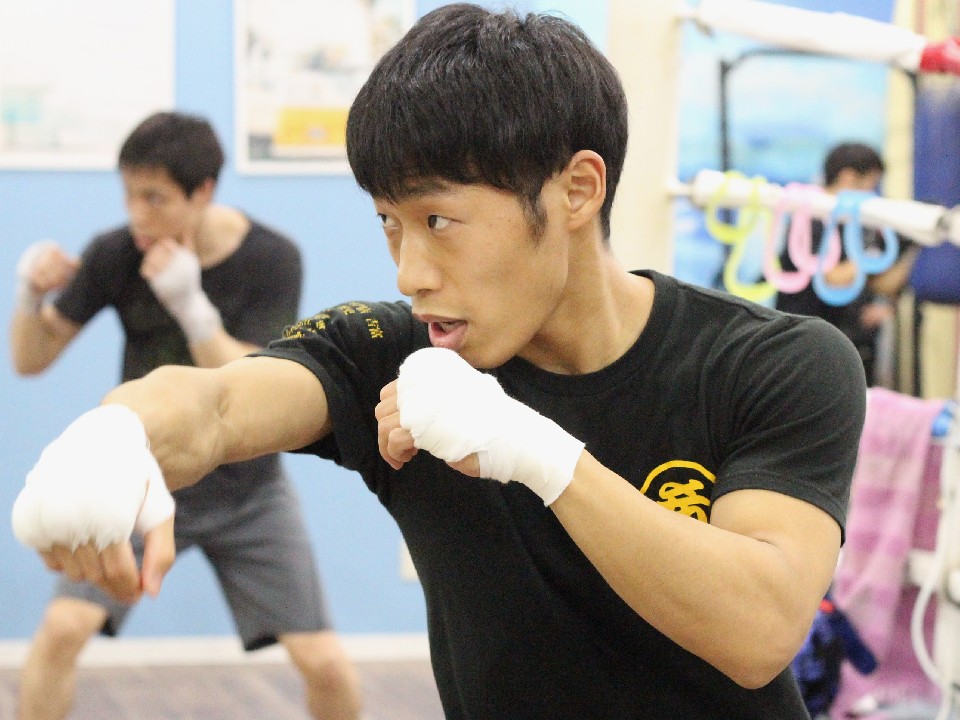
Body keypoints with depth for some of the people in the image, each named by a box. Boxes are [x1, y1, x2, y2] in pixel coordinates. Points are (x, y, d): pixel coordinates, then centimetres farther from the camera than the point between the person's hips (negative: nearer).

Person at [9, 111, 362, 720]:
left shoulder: (272, 259, -16)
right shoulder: (115, 254, -12)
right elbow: (32, 359, -5)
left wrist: (190, 305, -37)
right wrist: (32, 296, -26)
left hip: (246, 491, -1)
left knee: (326, 665, -7)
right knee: (62, 629, -19)